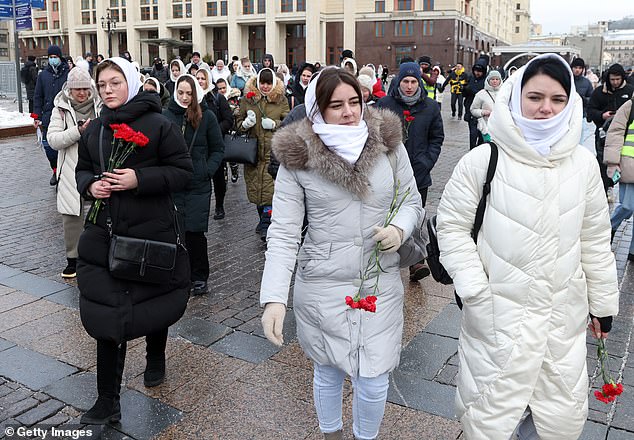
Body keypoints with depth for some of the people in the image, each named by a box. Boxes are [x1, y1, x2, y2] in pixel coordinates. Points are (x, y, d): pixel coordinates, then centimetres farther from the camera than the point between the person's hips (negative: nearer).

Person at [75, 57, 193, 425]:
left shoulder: (159, 125, -7)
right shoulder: (94, 129, 9)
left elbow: (183, 171, -9)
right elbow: (82, 169, 19)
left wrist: (139, 179, -21)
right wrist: (90, 185, -5)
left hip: (153, 231, -3)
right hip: (105, 233, 4)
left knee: (154, 300, 15)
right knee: (107, 311, 2)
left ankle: (156, 358, 46)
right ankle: (108, 402, 12)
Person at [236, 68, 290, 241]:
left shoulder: (282, 100, 6)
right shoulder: (247, 99, 9)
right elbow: (238, 122, 14)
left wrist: (274, 124, -11)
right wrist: (246, 123, -9)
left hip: (274, 150, -2)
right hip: (254, 149, 3)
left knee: (271, 186, -12)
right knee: (255, 184, 8)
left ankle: (265, 225, -9)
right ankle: (264, 220, 26)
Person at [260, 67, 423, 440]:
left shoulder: (388, 143, -2)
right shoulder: (298, 158, -9)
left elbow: (412, 202, 9)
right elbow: (283, 233, -11)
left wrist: (400, 228, -14)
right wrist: (274, 298, -21)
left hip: (381, 284, 1)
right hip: (322, 286, -1)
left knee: (374, 382, 8)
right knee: (328, 372, 19)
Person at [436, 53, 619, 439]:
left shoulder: (584, 163, 1)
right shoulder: (483, 160, -10)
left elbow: (595, 238, 9)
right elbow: (453, 225, -5)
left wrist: (603, 302, 14)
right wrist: (474, 290, -12)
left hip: (564, 317, 4)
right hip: (499, 315, -3)